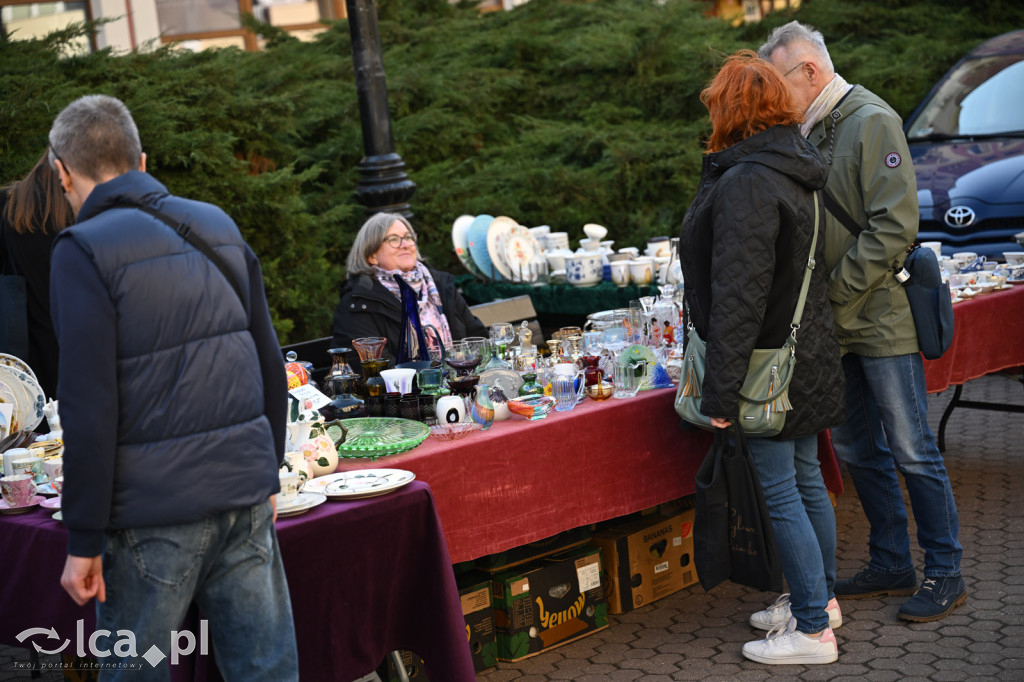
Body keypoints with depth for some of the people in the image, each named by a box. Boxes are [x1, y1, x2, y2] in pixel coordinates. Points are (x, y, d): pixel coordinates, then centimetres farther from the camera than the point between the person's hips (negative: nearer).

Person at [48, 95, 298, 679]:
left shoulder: (84, 250, -9)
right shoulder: (219, 226, 10)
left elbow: (90, 410, -14)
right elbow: (271, 367, 13)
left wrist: (84, 540, -8)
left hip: (154, 510, -5)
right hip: (245, 496, 6)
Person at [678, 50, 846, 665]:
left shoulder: (744, 184, -20)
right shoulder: (794, 169, 10)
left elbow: (738, 296, -24)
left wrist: (721, 389, -22)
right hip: (806, 354, 10)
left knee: (781, 493, -2)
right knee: (806, 480, 19)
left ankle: (813, 630, 6)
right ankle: (821, 598, 33)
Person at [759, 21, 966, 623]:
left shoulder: (872, 121, -11)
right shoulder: (811, 131, 12)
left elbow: (894, 227, -19)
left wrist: (836, 293, -17)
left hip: (881, 318, -8)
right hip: (836, 325, 8)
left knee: (913, 452, -1)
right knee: (859, 450, 13)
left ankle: (946, 574, 11)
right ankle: (893, 565, 26)